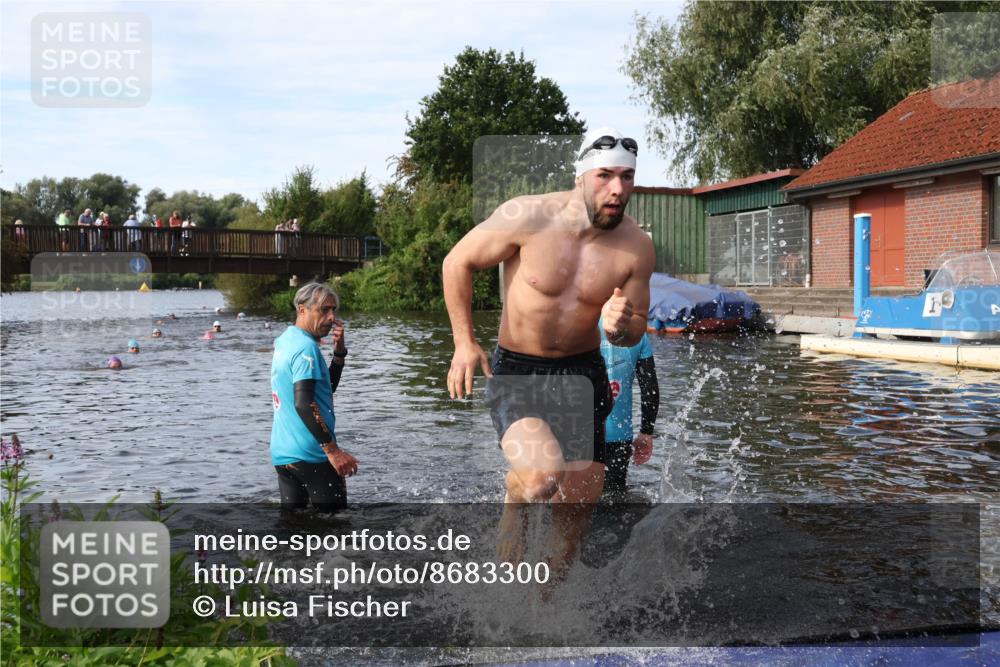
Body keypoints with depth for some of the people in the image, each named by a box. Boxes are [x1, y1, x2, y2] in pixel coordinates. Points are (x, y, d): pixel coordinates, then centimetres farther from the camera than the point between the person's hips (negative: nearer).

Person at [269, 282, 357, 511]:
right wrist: (332, 450, -27)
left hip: (282, 452, 9)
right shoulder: (306, 347, -15)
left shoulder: (285, 340, 14)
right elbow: (303, 404, -26)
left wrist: (339, 352, 5)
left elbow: (328, 386, 19)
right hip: (310, 454, -9)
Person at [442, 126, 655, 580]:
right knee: (543, 477, -30)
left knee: (576, 512, 9)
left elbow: (636, 330, 4)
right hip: (514, 371, -3)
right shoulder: (528, 217, -18)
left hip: (582, 373, 4)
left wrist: (621, 327, -21)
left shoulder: (636, 247, -9)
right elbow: (458, 263, -4)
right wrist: (465, 343, -8)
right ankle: (513, 509, 8)